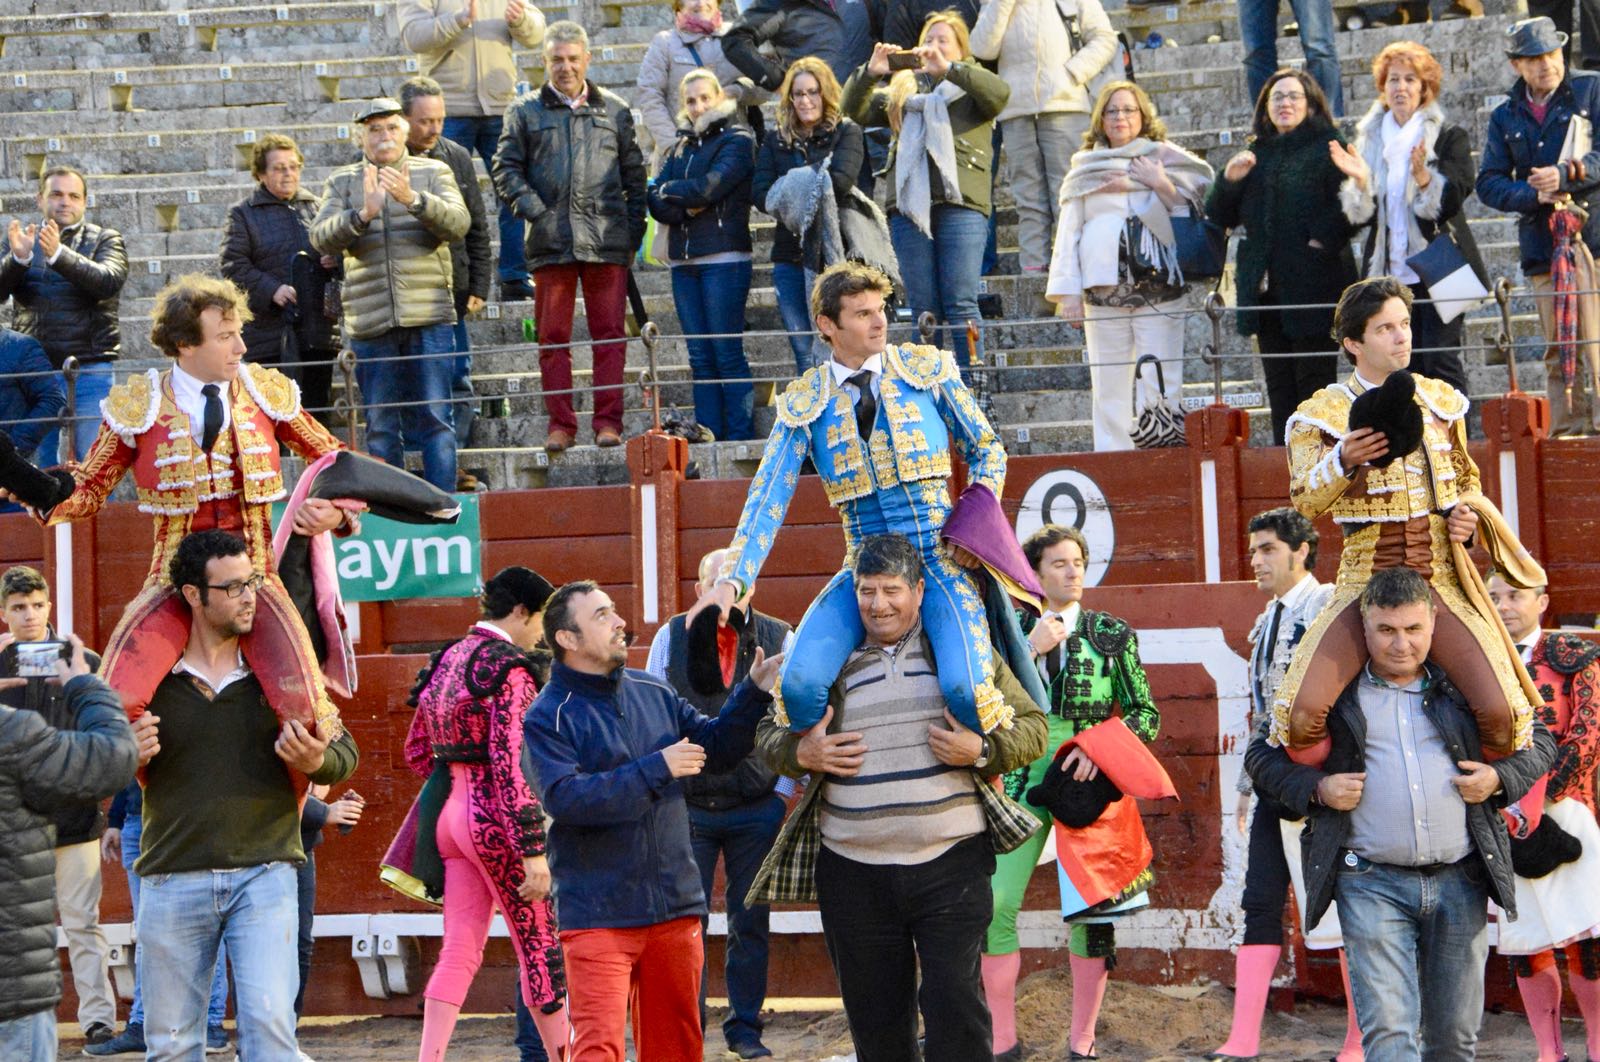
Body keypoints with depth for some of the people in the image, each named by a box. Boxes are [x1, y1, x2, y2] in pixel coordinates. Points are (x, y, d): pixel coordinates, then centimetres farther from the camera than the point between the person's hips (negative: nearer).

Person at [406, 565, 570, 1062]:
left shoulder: (446, 662, 12)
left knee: (459, 952, 8)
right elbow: (510, 765, -20)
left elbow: (416, 751, 19)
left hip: (449, 813, 8)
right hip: (496, 818, -8)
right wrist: (532, 850, -20)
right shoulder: (510, 668, -13)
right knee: (541, 950, 4)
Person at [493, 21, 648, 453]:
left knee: (609, 334, -1)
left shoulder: (615, 110, 12)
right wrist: (535, 211, -6)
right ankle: (560, 423, 7)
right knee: (553, 337, 2)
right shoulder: (526, 112, 9)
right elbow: (506, 168, 8)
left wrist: (634, 231, 6)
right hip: (550, 242, 0)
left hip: (607, 240, 0)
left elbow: (634, 175, 13)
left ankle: (608, 420, 3)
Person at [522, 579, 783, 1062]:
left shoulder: (653, 693, 10)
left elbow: (714, 747, 14)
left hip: (674, 906, 6)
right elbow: (564, 798, -23)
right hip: (598, 914, -6)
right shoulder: (549, 716, -9)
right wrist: (656, 769, -21)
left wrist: (753, 693, -1)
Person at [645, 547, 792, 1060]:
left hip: (757, 808, 0)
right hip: (686, 806, 0)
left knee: (749, 923, 7)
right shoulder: (671, 637, 3)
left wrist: (786, 788, 3)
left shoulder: (779, 639, 1)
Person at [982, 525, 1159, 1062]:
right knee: (994, 904, -8)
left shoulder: (1112, 634, 5)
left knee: (1090, 911, -2)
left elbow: (1146, 715, 4)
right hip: (1024, 779, 1)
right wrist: (1030, 649, -10)